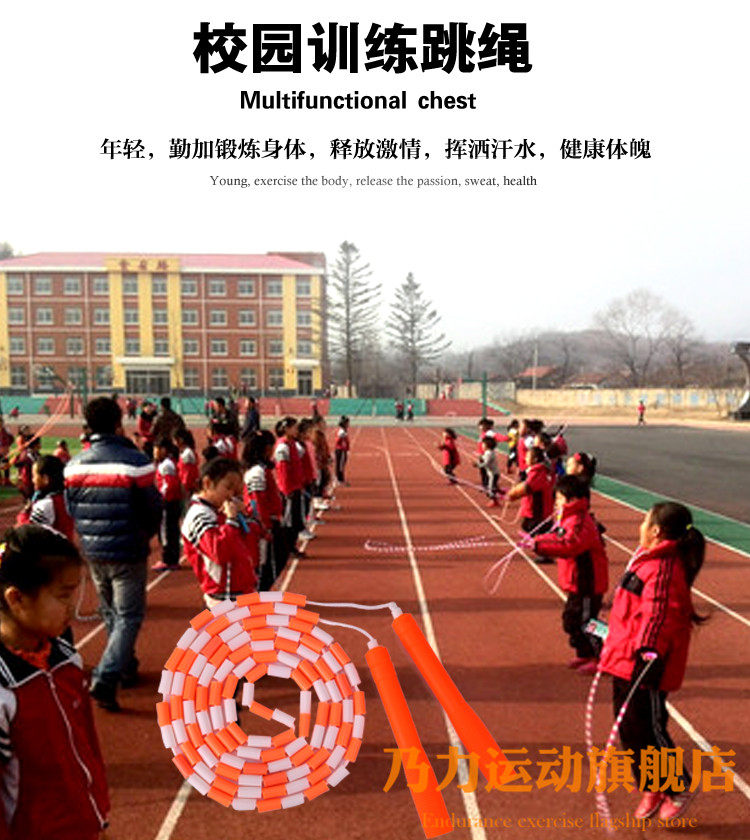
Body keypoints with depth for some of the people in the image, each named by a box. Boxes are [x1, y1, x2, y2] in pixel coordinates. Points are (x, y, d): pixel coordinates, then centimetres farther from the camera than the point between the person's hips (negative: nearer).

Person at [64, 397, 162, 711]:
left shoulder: (75, 464, -2)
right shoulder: (135, 461, -17)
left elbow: (71, 509, 7)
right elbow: (153, 509, -10)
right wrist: (146, 535, 10)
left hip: (93, 552, 6)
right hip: (128, 553, -6)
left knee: (111, 613, 22)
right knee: (129, 616, 5)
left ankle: (126, 667, 36)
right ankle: (106, 678, -7)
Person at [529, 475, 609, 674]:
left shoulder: (580, 522, -23)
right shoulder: (569, 519, 11)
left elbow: (568, 546, -37)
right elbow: (556, 537, 19)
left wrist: (539, 545, -38)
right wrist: (536, 540, 4)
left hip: (588, 585, -11)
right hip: (577, 584, 11)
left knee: (584, 622, -1)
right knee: (571, 620, 18)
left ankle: (600, 659, 13)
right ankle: (584, 655, 32)